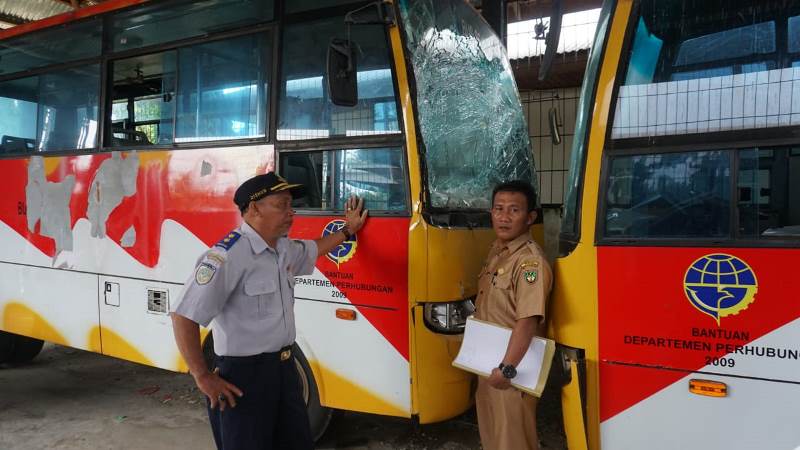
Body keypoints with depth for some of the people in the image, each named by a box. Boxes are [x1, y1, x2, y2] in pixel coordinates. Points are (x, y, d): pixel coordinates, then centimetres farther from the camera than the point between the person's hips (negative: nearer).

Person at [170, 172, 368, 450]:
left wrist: (348, 230, 34)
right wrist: (203, 378, -19)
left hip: (284, 366, 9)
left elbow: (312, 250, 31)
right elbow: (184, 316, -24)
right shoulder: (229, 255, -23)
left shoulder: (284, 248, 6)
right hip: (243, 374, -8)